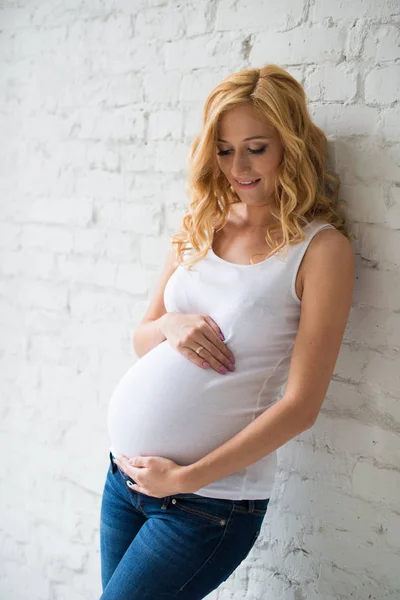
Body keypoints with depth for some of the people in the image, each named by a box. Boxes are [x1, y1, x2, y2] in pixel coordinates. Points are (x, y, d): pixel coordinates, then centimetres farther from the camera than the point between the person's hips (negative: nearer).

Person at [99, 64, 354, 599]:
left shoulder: (321, 248, -11)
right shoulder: (200, 225, 5)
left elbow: (300, 407, -14)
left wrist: (184, 477, -13)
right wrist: (170, 327, -11)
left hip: (210, 499, -5)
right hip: (125, 470, 5)